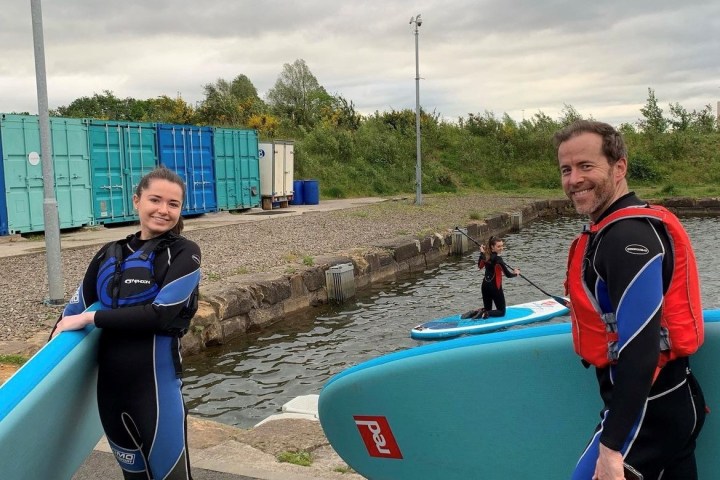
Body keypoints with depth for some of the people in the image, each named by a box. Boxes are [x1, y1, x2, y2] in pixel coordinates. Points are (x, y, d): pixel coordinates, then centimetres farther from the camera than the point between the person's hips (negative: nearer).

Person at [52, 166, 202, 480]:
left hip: (155, 381, -5)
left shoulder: (184, 253, -5)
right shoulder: (110, 254, 8)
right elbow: (75, 309, 11)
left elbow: (160, 314, -16)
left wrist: (92, 318, -10)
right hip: (109, 383, 5)